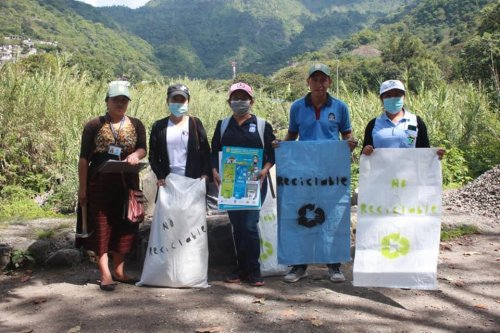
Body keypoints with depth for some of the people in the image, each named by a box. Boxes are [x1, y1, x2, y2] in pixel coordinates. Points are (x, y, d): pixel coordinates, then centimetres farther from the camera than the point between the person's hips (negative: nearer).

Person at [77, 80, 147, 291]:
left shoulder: (136, 125, 6)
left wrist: (136, 154, -20)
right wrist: (82, 188, -7)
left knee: (124, 226, 8)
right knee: (102, 227, -1)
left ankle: (119, 271, 22)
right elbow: (84, 158, -3)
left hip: (127, 184, 3)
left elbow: (143, 149, 5)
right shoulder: (93, 126, -2)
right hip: (100, 184, -3)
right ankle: (105, 275, 6)